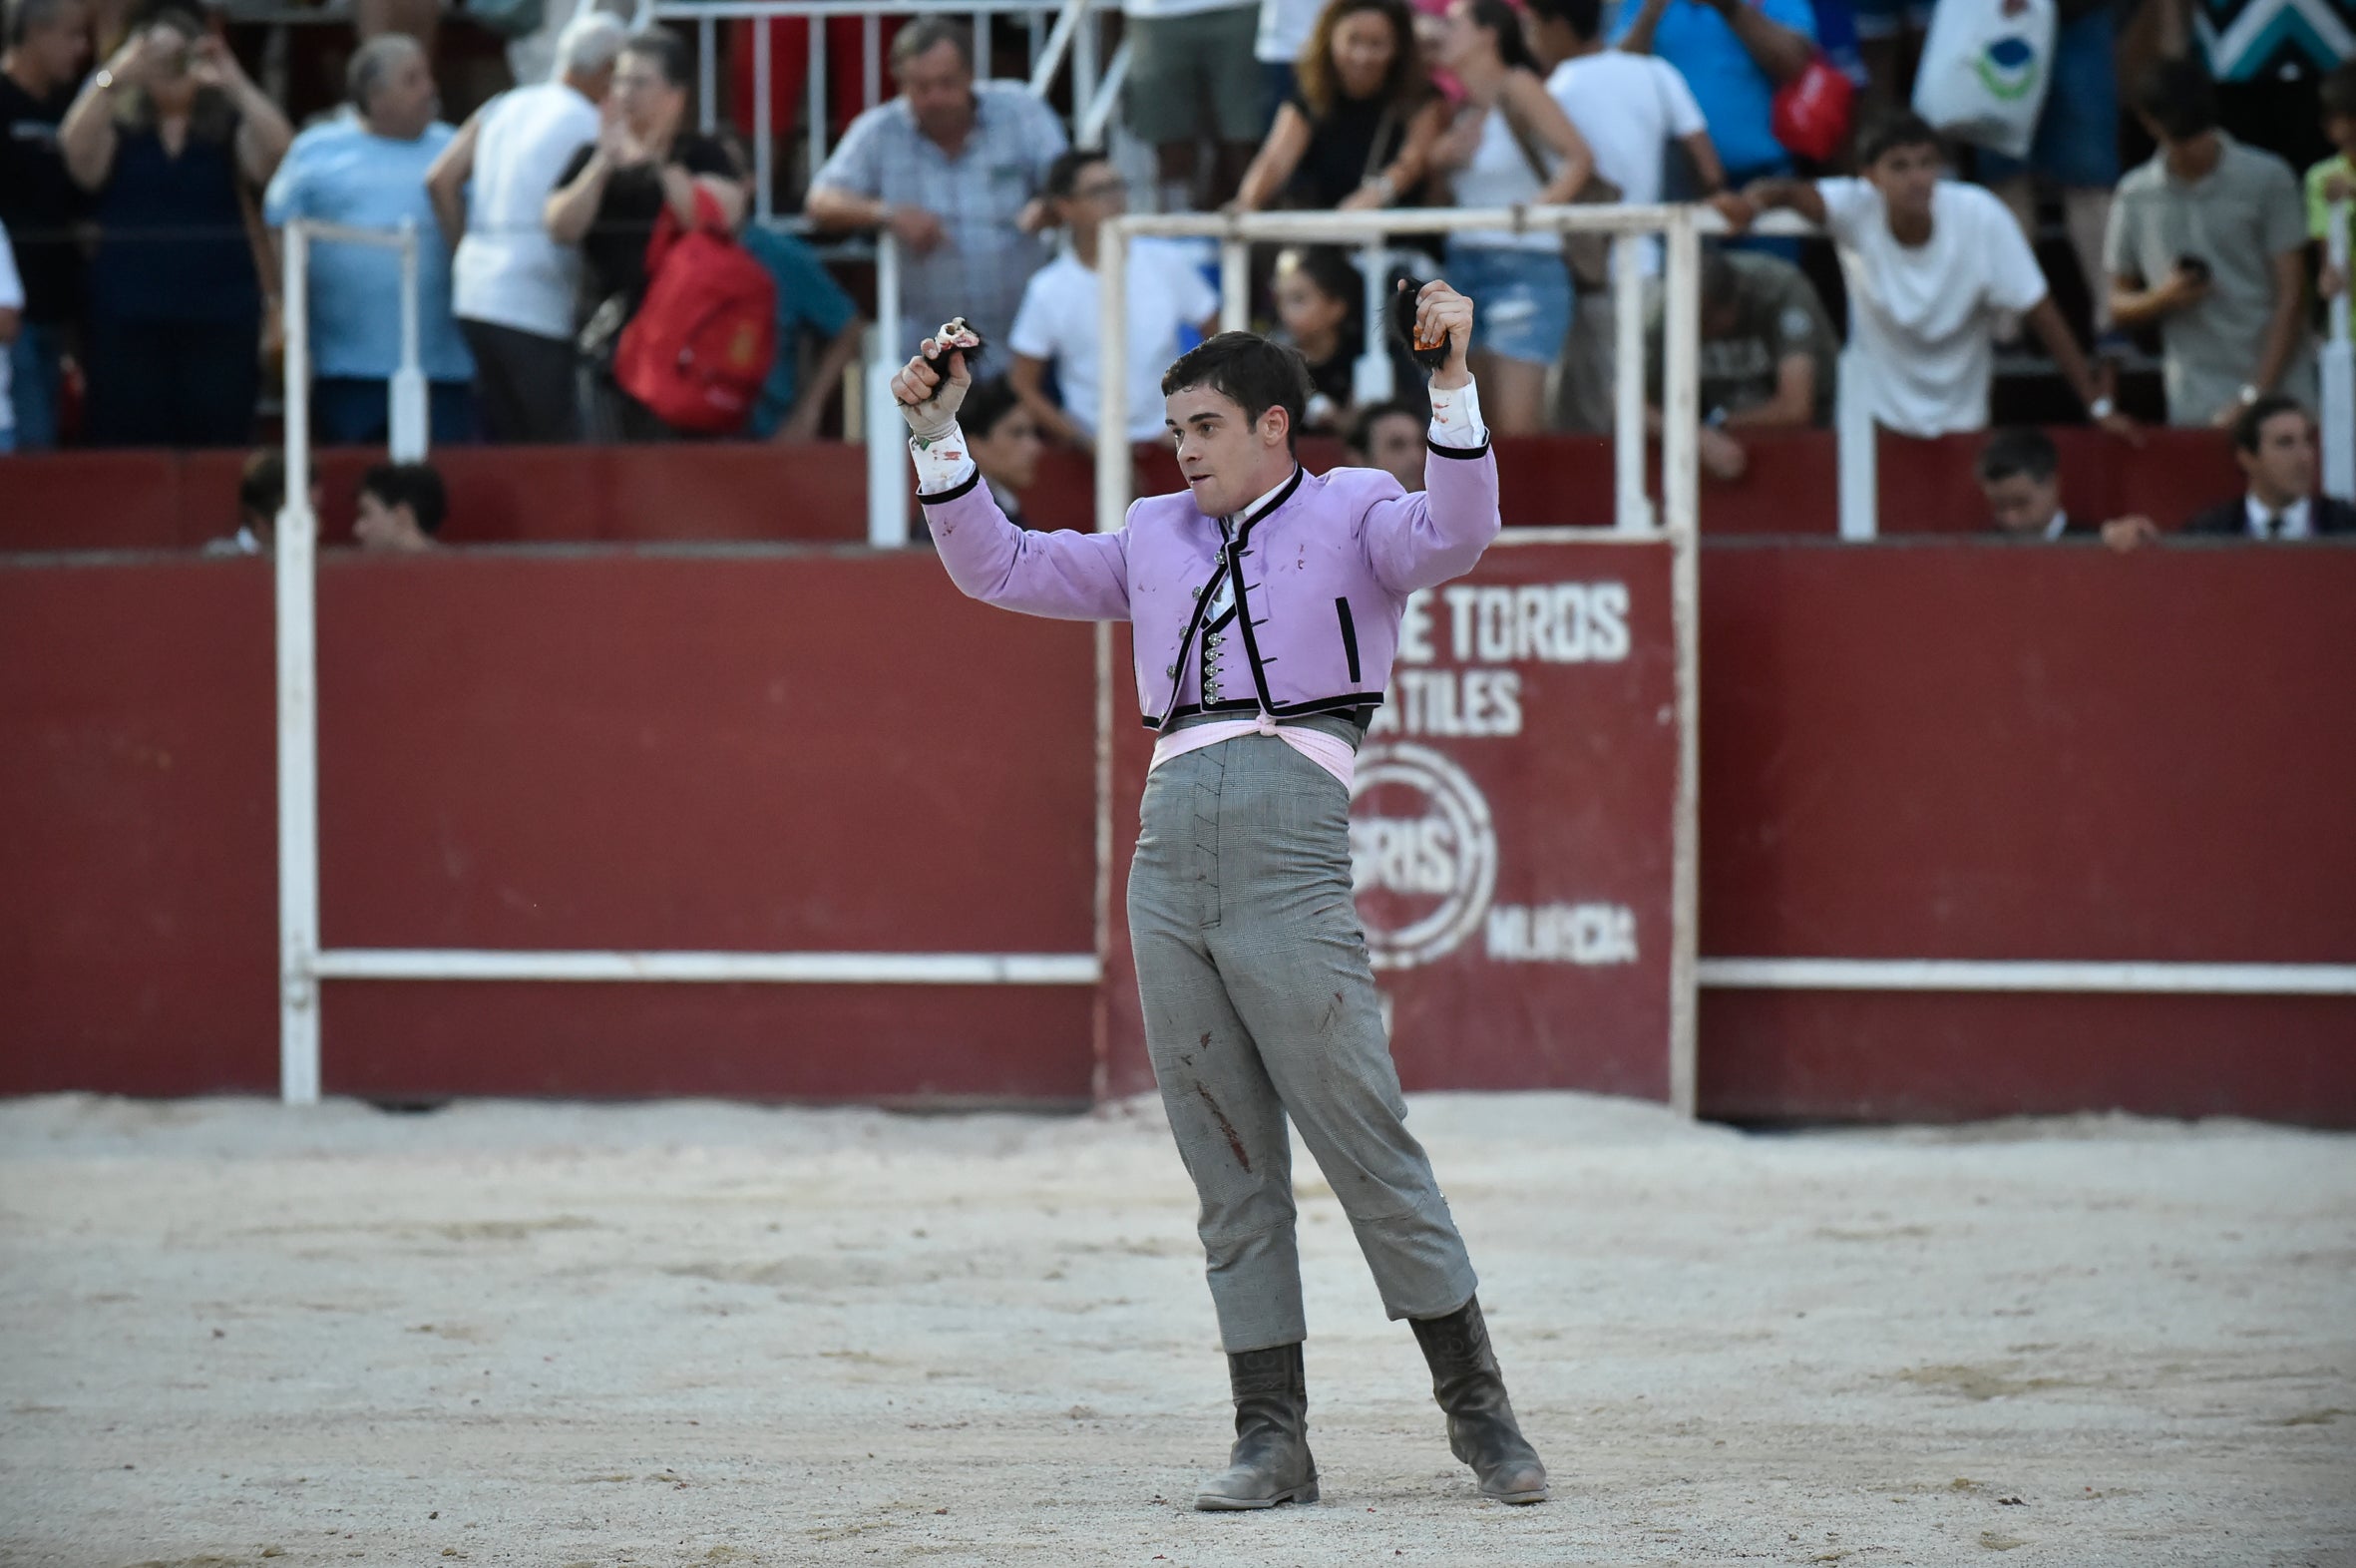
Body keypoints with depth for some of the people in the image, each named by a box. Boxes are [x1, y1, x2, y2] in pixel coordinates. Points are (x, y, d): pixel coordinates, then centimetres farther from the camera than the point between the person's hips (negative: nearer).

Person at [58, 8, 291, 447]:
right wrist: (112, 79, -18)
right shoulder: (118, 125, 8)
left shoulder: (229, 127, 8)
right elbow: (78, 156, -11)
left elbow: (278, 156, -9)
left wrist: (235, 82, -15)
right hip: (128, 318, 0)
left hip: (219, 316, 0)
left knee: (216, 453, -1)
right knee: (129, 448, -1)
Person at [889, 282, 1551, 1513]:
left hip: (1291, 860, -5)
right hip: (1169, 861, 5)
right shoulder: (1155, 540, 25)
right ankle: (1272, 1436, 5)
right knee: (1229, 1175, 4)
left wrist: (1452, 386, -22)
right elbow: (997, 568, 28)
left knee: (1368, 1148, -6)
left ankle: (1477, 1408, 3)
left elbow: (1452, 537, -11)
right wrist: (937, 435, 19)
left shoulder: (1349, 515, 10)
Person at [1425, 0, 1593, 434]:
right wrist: (1441, 158, 1)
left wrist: (1542, 204, -29)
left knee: (1517, 424, -15)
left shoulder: (1516, 87, -5)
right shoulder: (1462, 110, 16)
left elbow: (1580, 157, -15)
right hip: (1465, 266, 8)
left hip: (1525, 269, -8)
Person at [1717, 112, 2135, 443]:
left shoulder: (1980, 216, -19)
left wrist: (2098, 405, -15)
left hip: (1959, 417, 0)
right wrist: (1754, 201, -63)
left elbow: (2041, 316, -15)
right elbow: (1795, 194, -39)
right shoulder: (1857, 209, -19)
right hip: (1877, 415, 0)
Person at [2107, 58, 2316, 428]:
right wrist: (2161, 299, -9)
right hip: (2194, 408, 2)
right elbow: (2119, 306, 15)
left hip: (2278, 395, -2)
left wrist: (2256, 397, -10)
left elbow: (2291, 296, -3)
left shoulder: (2267, 179, -2)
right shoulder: (2135, 196, 6)